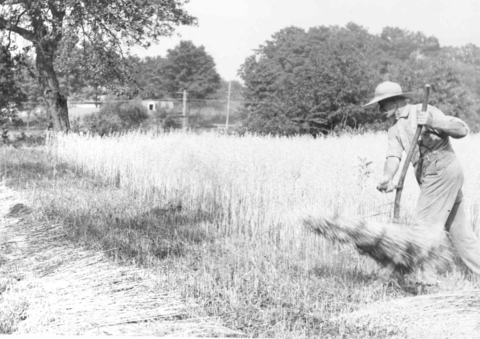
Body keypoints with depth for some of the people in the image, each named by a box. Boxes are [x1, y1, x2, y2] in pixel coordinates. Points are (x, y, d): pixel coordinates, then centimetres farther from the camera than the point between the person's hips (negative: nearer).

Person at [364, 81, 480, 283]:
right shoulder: (395, 130, 16)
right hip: (434, 177, 8)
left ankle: (426, 278, -4)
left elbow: (462, 129, -11)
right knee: (458, 229, 12)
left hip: (443, 171, -8)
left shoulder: (423, 111, -6)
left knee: (424, 223, -8)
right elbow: (393, 157, -2)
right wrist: (387, 178, -23)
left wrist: (433, 122, -27)